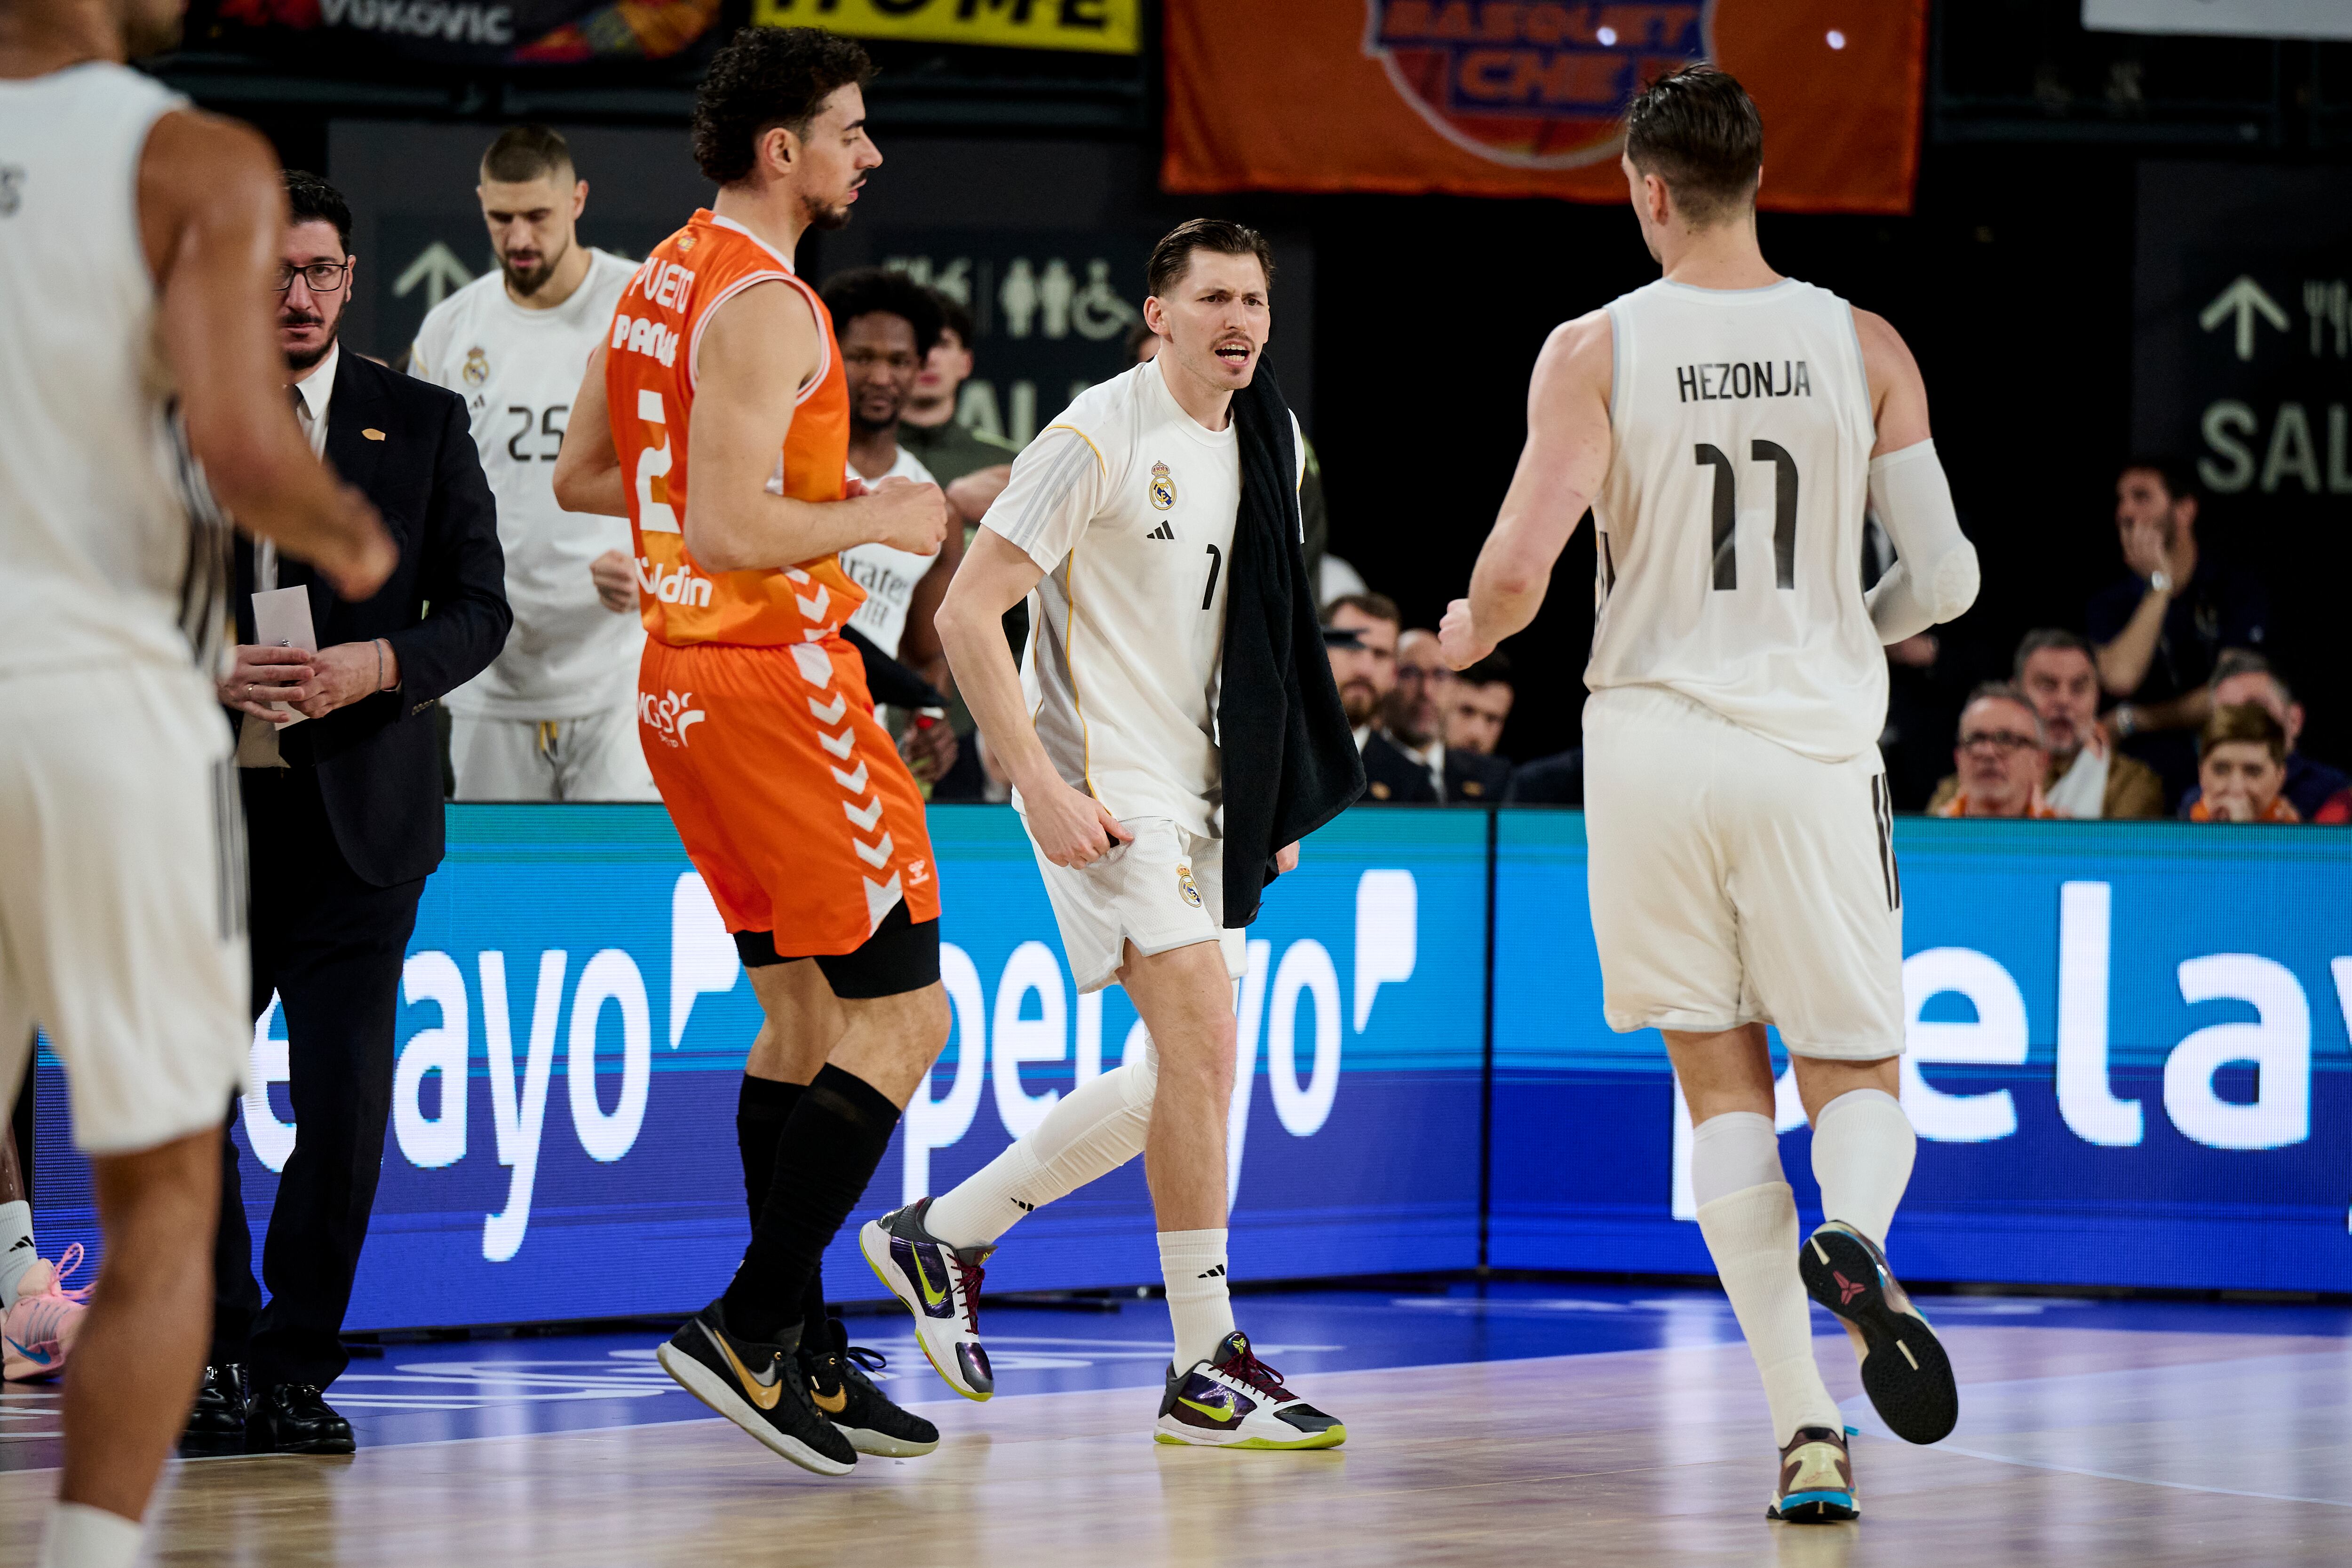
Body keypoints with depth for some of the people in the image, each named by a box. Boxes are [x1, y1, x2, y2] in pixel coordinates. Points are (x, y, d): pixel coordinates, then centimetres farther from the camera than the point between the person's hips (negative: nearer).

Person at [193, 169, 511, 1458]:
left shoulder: (422, 424, 8)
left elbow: (480, 608, 6)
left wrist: (379, 664, -13)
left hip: (358, 817, 0)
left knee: (345, 1100, -5)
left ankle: (296, 1367, 7)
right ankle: (217, 1354, 20)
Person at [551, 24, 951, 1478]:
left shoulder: (663, 279, 13)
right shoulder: (763, 307, -18)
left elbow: (583, 477, 22)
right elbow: (728, 531, -26)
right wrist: (874, 517, -12)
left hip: (687, 678, 10)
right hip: (779, 679, -10)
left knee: (803, 1013, 14)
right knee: (903, 1017, -5)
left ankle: (804, 1356, 16)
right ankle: (749, 1325, -9)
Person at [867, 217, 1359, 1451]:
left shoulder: (1267, 442, 9)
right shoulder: (1102, 437, -14)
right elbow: (967, 613, -15)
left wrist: (1280, 794, 16)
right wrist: (1040, 785, -21)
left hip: (1203, 786, 8)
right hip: (1104, 783, -8)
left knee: (1186, 1080, 10)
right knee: (1203, 1038, -17)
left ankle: (943, 1234, 24)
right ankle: (1206, 1373, -13)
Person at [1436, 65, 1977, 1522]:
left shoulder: (1596, 351, -5)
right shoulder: (1863, 346, 0)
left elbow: (1518, 572, -11)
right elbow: (1946, 579, 0)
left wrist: (1468, 635, 12)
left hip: (1655, 735, 0)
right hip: (1815, 746, 0)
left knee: (1724, 1082, 10)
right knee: (1857, 1070, 11)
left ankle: (1807, 1426, -1)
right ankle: (1853, 1239, -25)